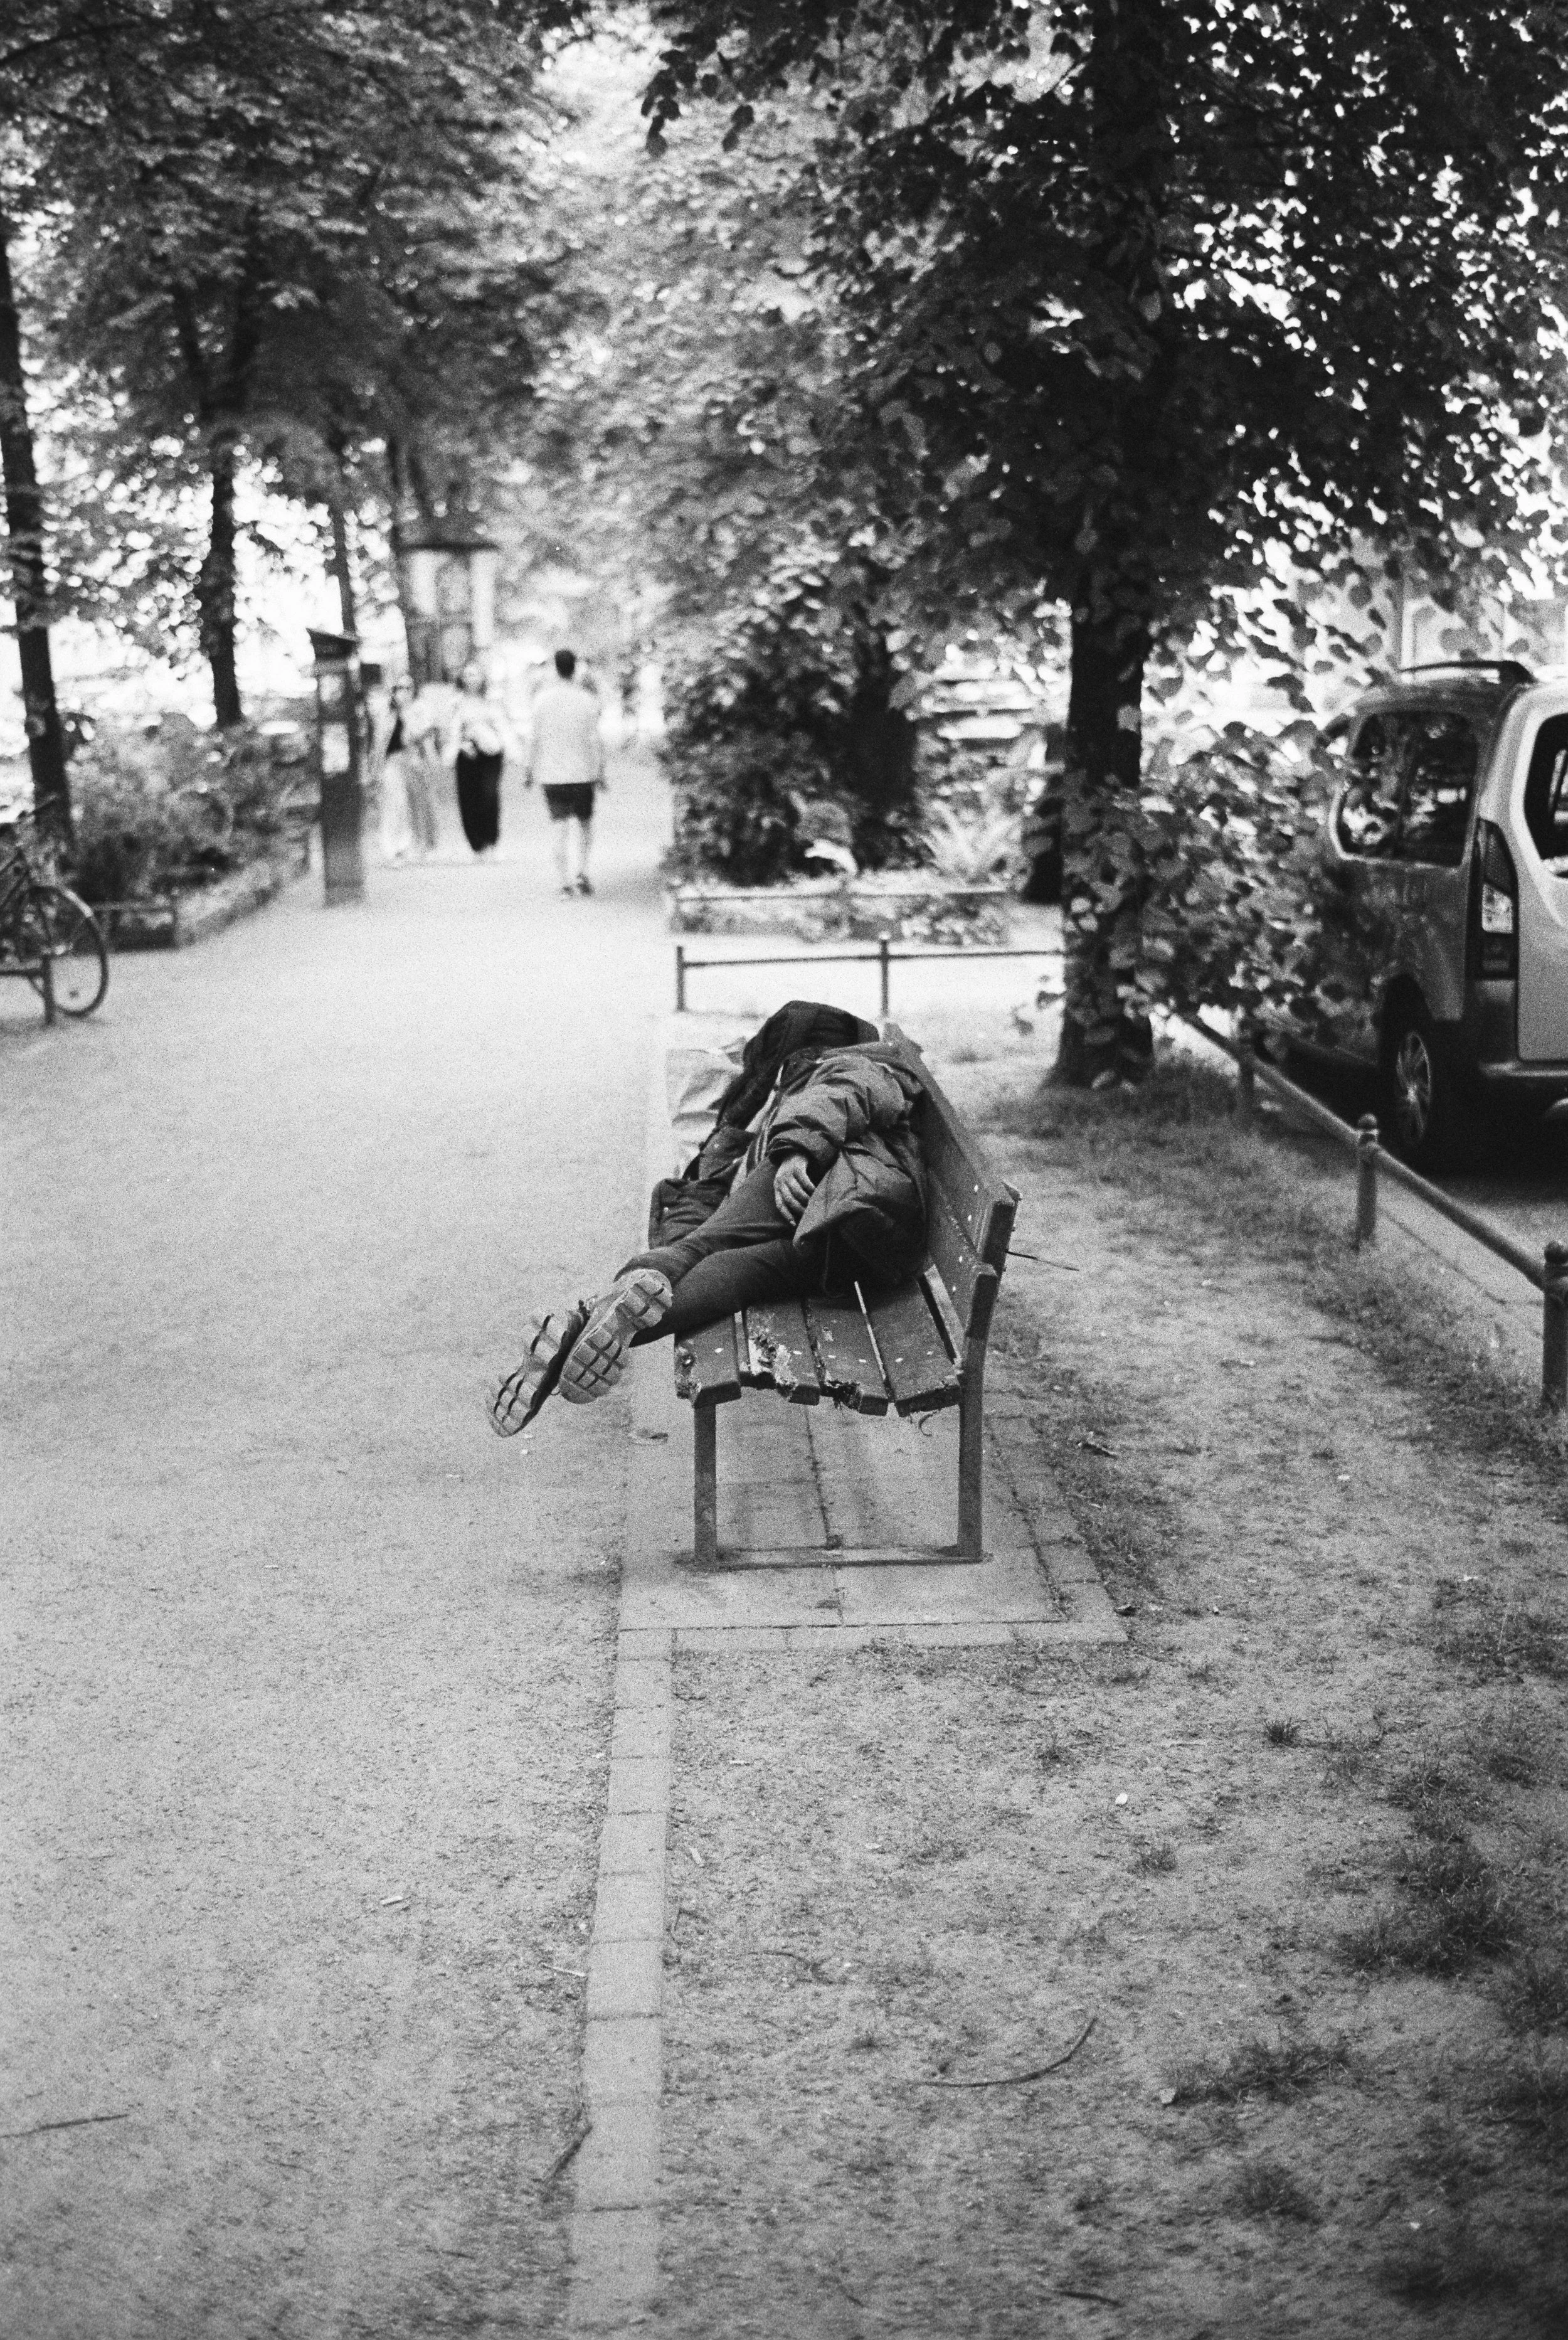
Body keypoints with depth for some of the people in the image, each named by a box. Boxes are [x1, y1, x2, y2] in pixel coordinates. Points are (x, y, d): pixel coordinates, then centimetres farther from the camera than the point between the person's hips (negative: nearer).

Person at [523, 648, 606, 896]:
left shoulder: (543, 699, -3)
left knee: (559, 825, 4)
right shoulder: (588, 701, -4)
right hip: (582, 772, 0)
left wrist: (529, 769, 7)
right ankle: (580, 871, -2)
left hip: (551, 773, 0)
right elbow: (595, 740, -5)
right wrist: (600, 773, 1)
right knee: (583, 822, 13)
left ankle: (564, 880, 1)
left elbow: (536, 739, -2)